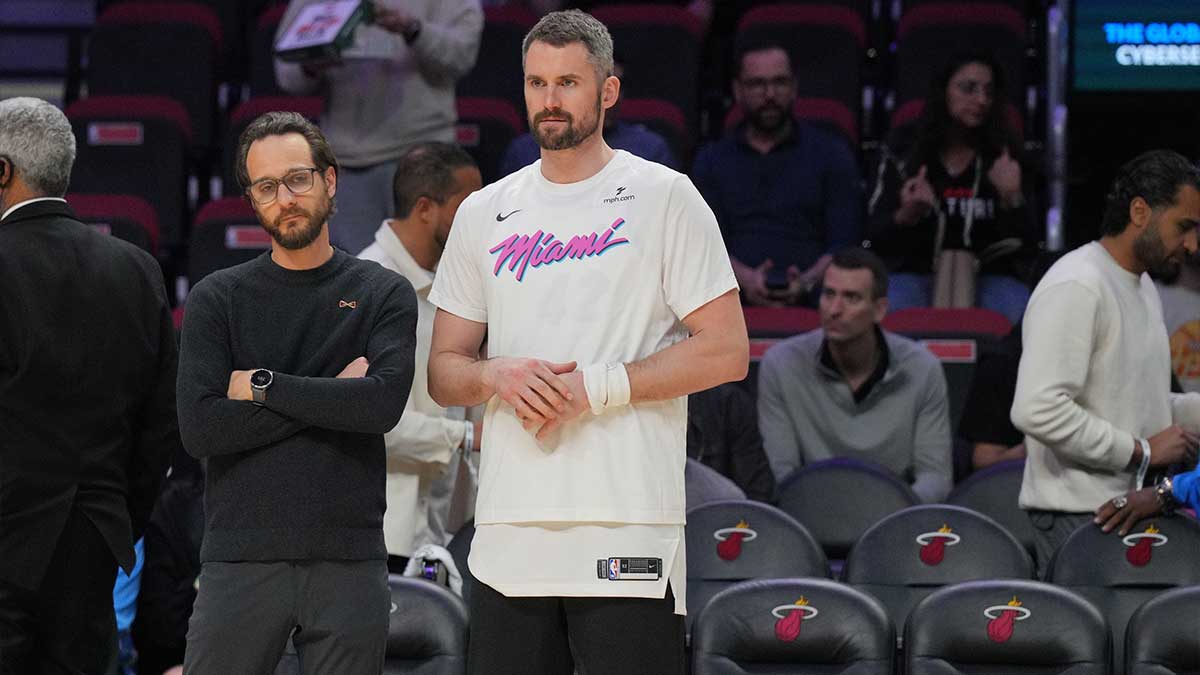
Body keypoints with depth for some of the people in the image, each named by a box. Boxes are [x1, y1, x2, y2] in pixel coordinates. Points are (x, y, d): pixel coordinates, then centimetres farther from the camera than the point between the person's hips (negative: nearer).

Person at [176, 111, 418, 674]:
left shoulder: (384, 294, 7)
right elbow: (200, 429, -7)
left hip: (348, 562, 0)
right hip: (240, 561, 0)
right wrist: (331, 395, -7)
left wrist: (260, 386, -7)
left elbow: (383, 404, -11)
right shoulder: (216, 299, 6)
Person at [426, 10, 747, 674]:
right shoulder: (484, 214, 15)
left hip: (628, 534, -4)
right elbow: (443, 373, 16)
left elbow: (725, 351, -4)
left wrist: (594, 387, -12)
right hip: (507, 536, 4)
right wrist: (496, 375, -7)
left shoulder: (664, 197, 2)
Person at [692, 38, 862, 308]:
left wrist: (808, 282, -16)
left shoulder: (831, 154, 15)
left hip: (809, 296, -1)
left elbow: (844, 243, 5)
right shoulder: (712, 160, 19)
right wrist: (746, 278, -16)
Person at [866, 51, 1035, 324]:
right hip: (915, 273, -1)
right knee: (894, 309, -34)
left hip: (986, 275, 1)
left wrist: (1011, 198, -19)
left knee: (1017, 311, -31)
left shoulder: (1003, 157, 8)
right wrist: (908, 214, -21)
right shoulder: (902, 153, 7)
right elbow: (875, 235, 1)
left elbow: (1023, 238, 1)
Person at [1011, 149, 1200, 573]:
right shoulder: (1075, 288, -14)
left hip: (1137, 506, 9)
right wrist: (1141, 451, -17)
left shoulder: (1143, 287, 19)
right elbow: (1037, 411, -25)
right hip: (1080, 511, -9)